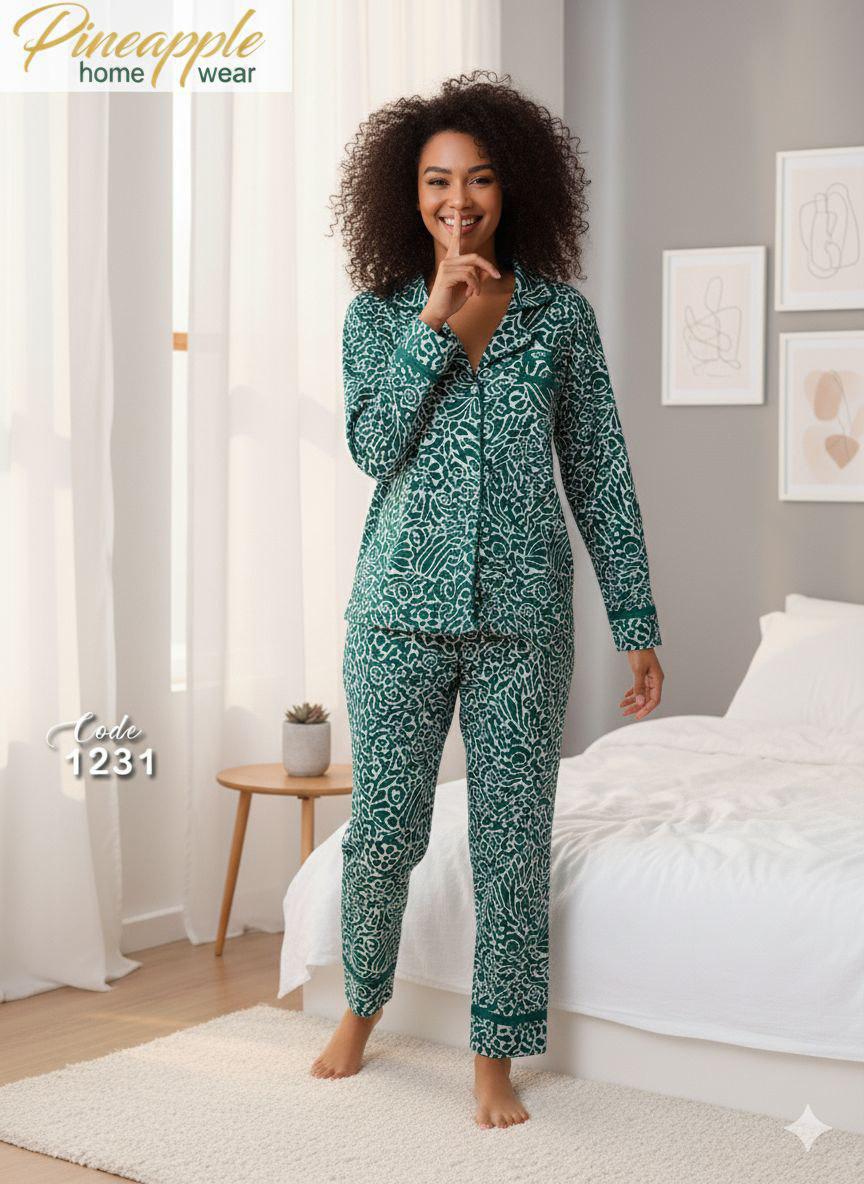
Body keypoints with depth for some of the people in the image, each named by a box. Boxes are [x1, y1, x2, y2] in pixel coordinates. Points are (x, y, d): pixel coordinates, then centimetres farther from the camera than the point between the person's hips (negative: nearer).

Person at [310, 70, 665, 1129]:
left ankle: (495, 1059, 18)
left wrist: (636, 623, 2)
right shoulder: (378, 313, 4)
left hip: (523, 616, 0)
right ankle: (362, 1002, 34)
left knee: (512, 843, 4)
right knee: (383, 831, 7)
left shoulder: (561, 313, 3)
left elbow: (599, 474, 4)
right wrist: (437, 323, -16)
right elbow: (373, 446, -10)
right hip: (401, 609, 0)